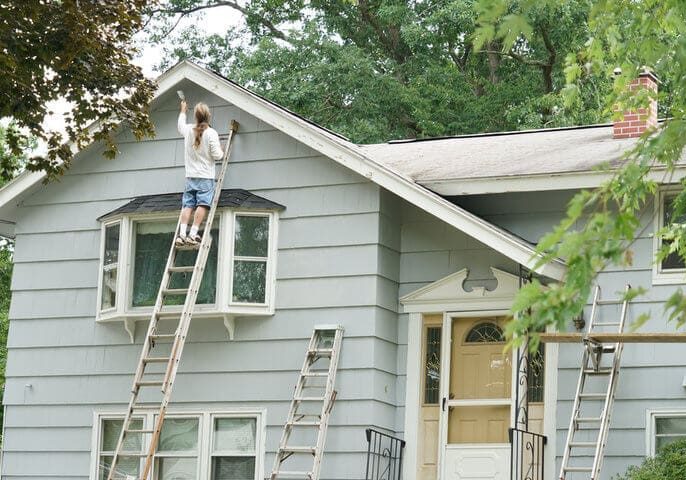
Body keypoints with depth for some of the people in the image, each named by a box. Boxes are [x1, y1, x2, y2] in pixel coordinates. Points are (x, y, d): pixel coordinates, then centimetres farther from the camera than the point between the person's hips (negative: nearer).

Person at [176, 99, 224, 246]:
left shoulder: (188, 130, 5)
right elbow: (217, 155, -11)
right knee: (203, 204, -7)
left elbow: (180, 125, 30)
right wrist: (221, 151, 13)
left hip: (190, 177, 5)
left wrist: (183, 110, 46)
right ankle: (192, 234, -15)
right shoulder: (211, 133, -10)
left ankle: (182, 234, -7)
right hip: (206, 177, -5)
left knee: (188, 205, 3)